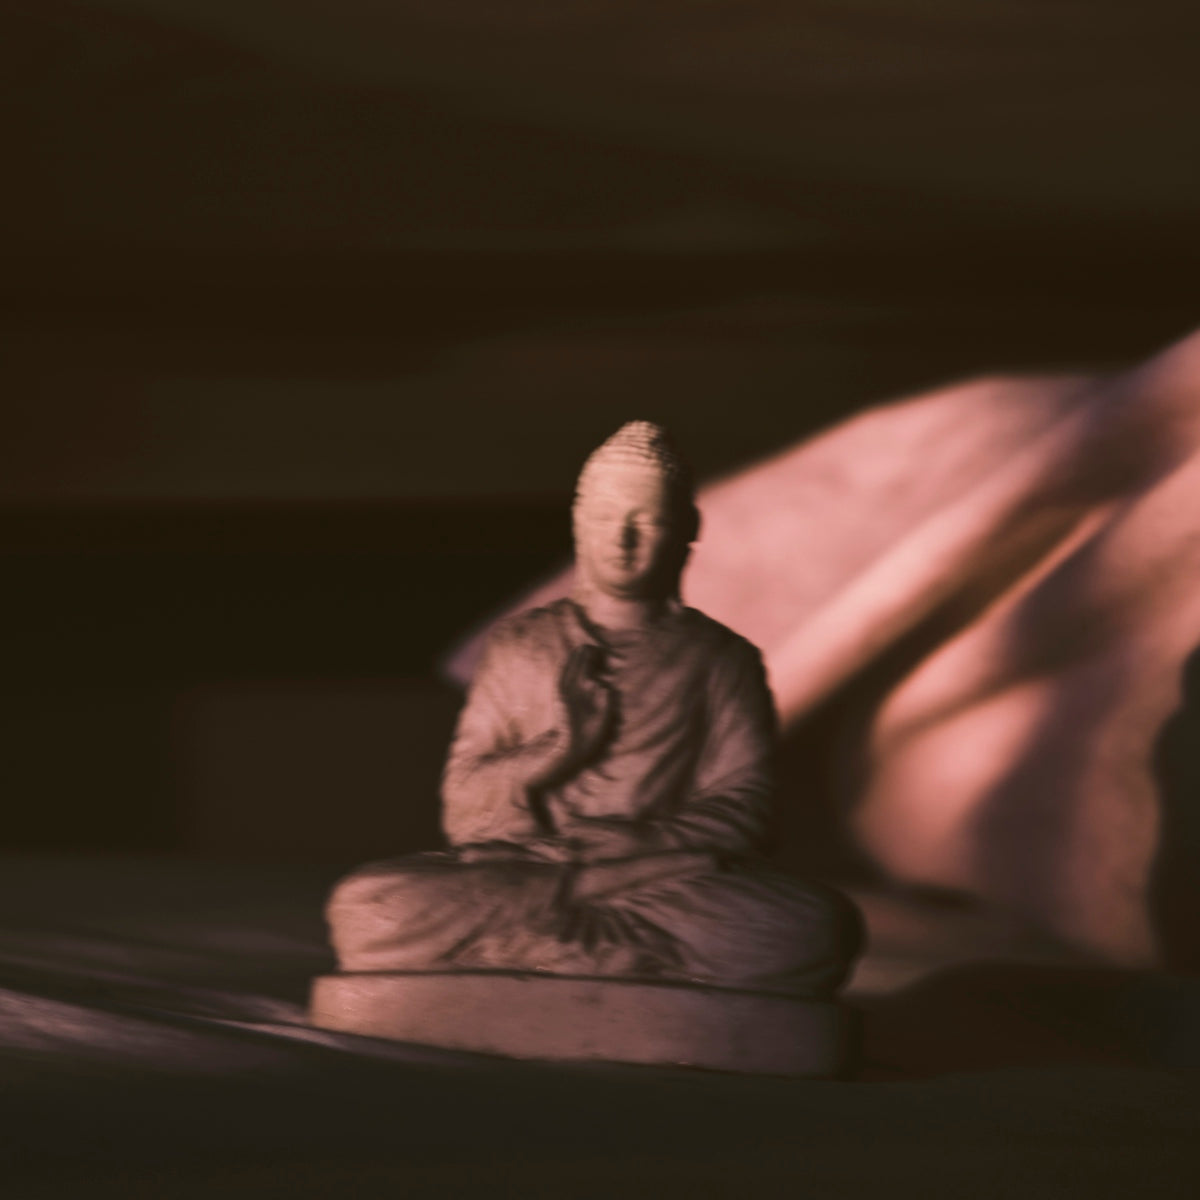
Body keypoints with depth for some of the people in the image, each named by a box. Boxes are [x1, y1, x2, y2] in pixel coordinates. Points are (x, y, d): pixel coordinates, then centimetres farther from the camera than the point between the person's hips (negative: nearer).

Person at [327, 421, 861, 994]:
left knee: (815, 929, -33)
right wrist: (558, 748, -5)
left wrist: (634, 845, -14)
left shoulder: (717, 657, 15)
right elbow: (462, 811, 12)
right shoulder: (518, 646, 19)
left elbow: (739, 809, 4)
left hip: (663, 881, -1)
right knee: (365, 908, -30)